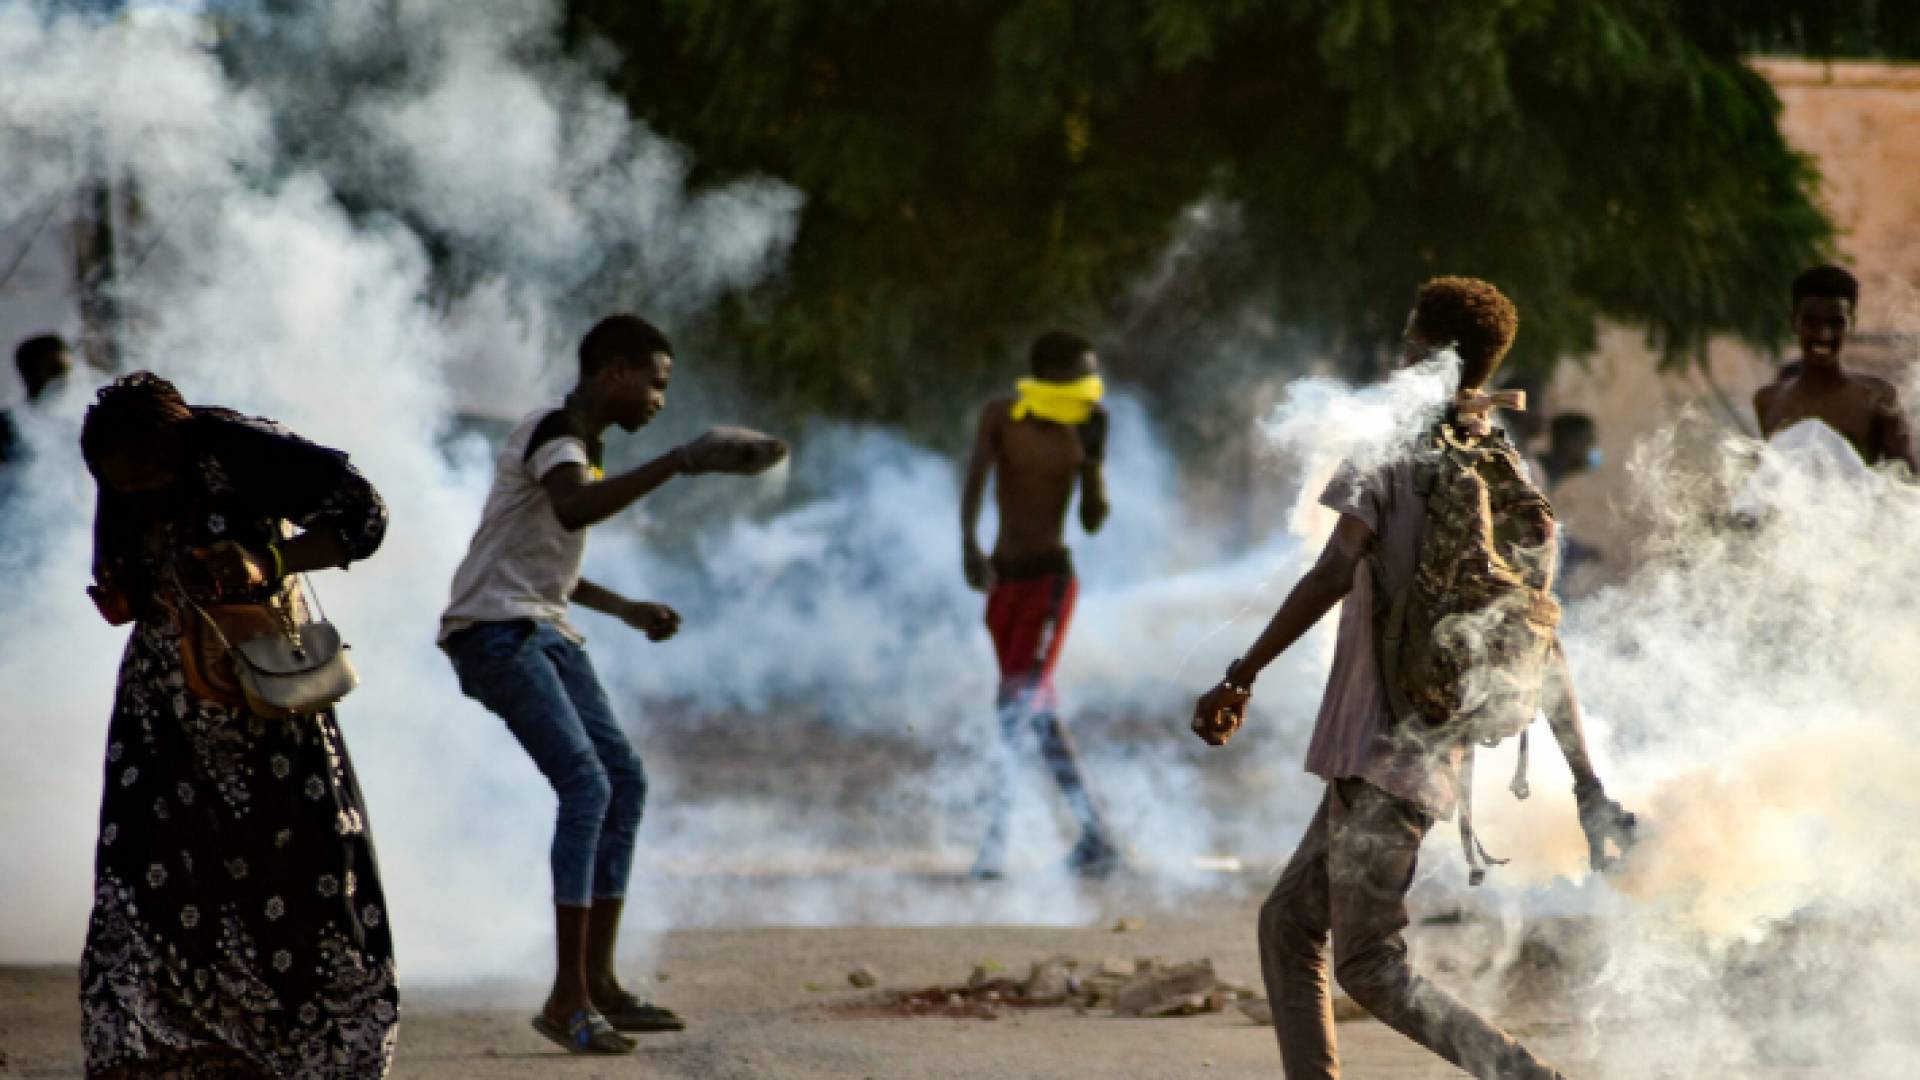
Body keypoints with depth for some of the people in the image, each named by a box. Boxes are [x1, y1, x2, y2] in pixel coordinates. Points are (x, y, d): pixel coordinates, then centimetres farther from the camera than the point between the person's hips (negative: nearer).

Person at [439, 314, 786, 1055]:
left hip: (546, 632, 10)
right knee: (585, 784, -19)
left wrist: (627, 610, 22)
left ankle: (598, 981, 11)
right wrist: (678, 464, -40)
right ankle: (567, 999, -19)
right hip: (493, 630, -10)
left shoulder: (583, 446, 19)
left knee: (624, 780, 6)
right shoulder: (552, 433, -13)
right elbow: (573, 510, -38)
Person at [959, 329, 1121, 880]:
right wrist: (969, 546, -32)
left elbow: (1094, 520, 2)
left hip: (1052, 576, -3)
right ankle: (1096, 839, 14)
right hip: (1002, 578, 3)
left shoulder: (1082, 434, 0)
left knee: (1018, 701, -17)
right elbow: (974, 483, -16)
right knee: (1039, 712, 6)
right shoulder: (1000, 416, -3)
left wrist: (1094, 456, -11)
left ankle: (997, 838, -19)